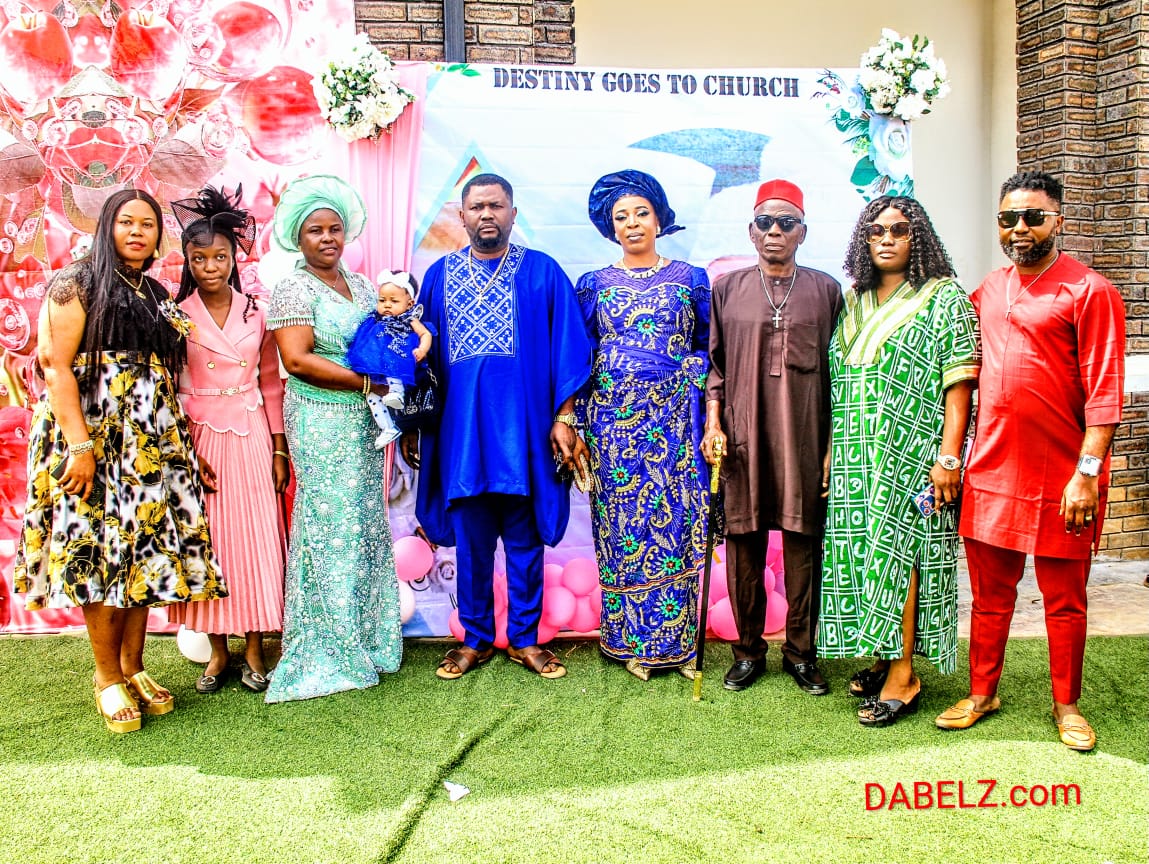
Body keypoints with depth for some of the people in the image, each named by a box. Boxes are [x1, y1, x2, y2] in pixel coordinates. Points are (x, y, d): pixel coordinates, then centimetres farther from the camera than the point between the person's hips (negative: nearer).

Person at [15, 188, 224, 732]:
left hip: (152, 441, 6)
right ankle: (108, 677, 10)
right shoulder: (77, 284, -2)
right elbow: (56, 365, -11)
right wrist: (80, 445, -20)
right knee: (101, 550, -3)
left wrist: (185, 441, 11)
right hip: (95, 435, -6)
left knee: (145, 550, 6)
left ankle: (133, 667, 18)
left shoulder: (157, 297, 18)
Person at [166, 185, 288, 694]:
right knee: (209, 539, 3)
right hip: (199, 440, -1)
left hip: (252, 437, 1)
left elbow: (271, 384, 8)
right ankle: (217, 651, 15)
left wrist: (279, 450, 4)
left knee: (256, 538, 2)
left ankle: (254, 649, 13)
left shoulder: (255, 313, 6)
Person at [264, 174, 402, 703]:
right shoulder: (293, 290, -6)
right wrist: (365, 383, -16)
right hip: (321, 423, -6)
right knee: (332, 526, -2)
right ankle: (328, 654, 10)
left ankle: (365, 639, 22)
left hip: (363, 421, 7)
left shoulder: (362, 286, 14)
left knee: (366, 525, 10)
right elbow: (297, 360, -16)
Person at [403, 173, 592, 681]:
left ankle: (524, 639, 20)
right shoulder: (440, 276, 9)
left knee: (524, 539, 6)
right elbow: (422, 354, 11)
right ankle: (476, 639, 22)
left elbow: (567, 350, 0)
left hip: (524, 428, -1)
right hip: (461, 427, 2)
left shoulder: (542, 273, 2)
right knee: (470, 540, 8)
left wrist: (563, 417, -7)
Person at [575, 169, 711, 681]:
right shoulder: (595, 285, 9)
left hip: (674, 417, 0)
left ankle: (678, 639, 11)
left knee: (676, 520, -1)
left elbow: (708, 350, 8)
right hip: (614, 417, 1)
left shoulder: (690, 279, 8)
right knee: (623, 523, 2)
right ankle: (631, 641, 13)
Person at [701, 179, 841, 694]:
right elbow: (714, 363, 9)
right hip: (742, 437, 0)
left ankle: (801, 651, 17)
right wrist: (713, 423, -2)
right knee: (744, 542, 4)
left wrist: (833, 440, 4)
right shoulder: (727, 289, 8)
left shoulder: (825, 290, 8)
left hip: (804, 435, 0)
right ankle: (748, 650, 18)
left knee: (803, 543, 3)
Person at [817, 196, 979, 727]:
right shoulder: (854, 303, 15)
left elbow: (959, 381, -8)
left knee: (896, 551, -8)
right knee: (866, 551, 6)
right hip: (856, 457, 6)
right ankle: (884, 658, 20)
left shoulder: (944, 299, -1)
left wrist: (948, 457, -15)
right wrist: (830, 450, 12)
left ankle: (903, 678, -1)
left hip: (911, 454, -5)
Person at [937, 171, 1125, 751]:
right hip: (990, 470, 5)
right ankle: (982, 694, 26)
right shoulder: (988, 291, 11)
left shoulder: (1089, 291, -7)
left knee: (1065, 601, 9)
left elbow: (1104, 390, -12)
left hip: (1059, 478, -4)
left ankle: (1066, 705, 25)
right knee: (989, 594, 13)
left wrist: (1087, 473, -17)